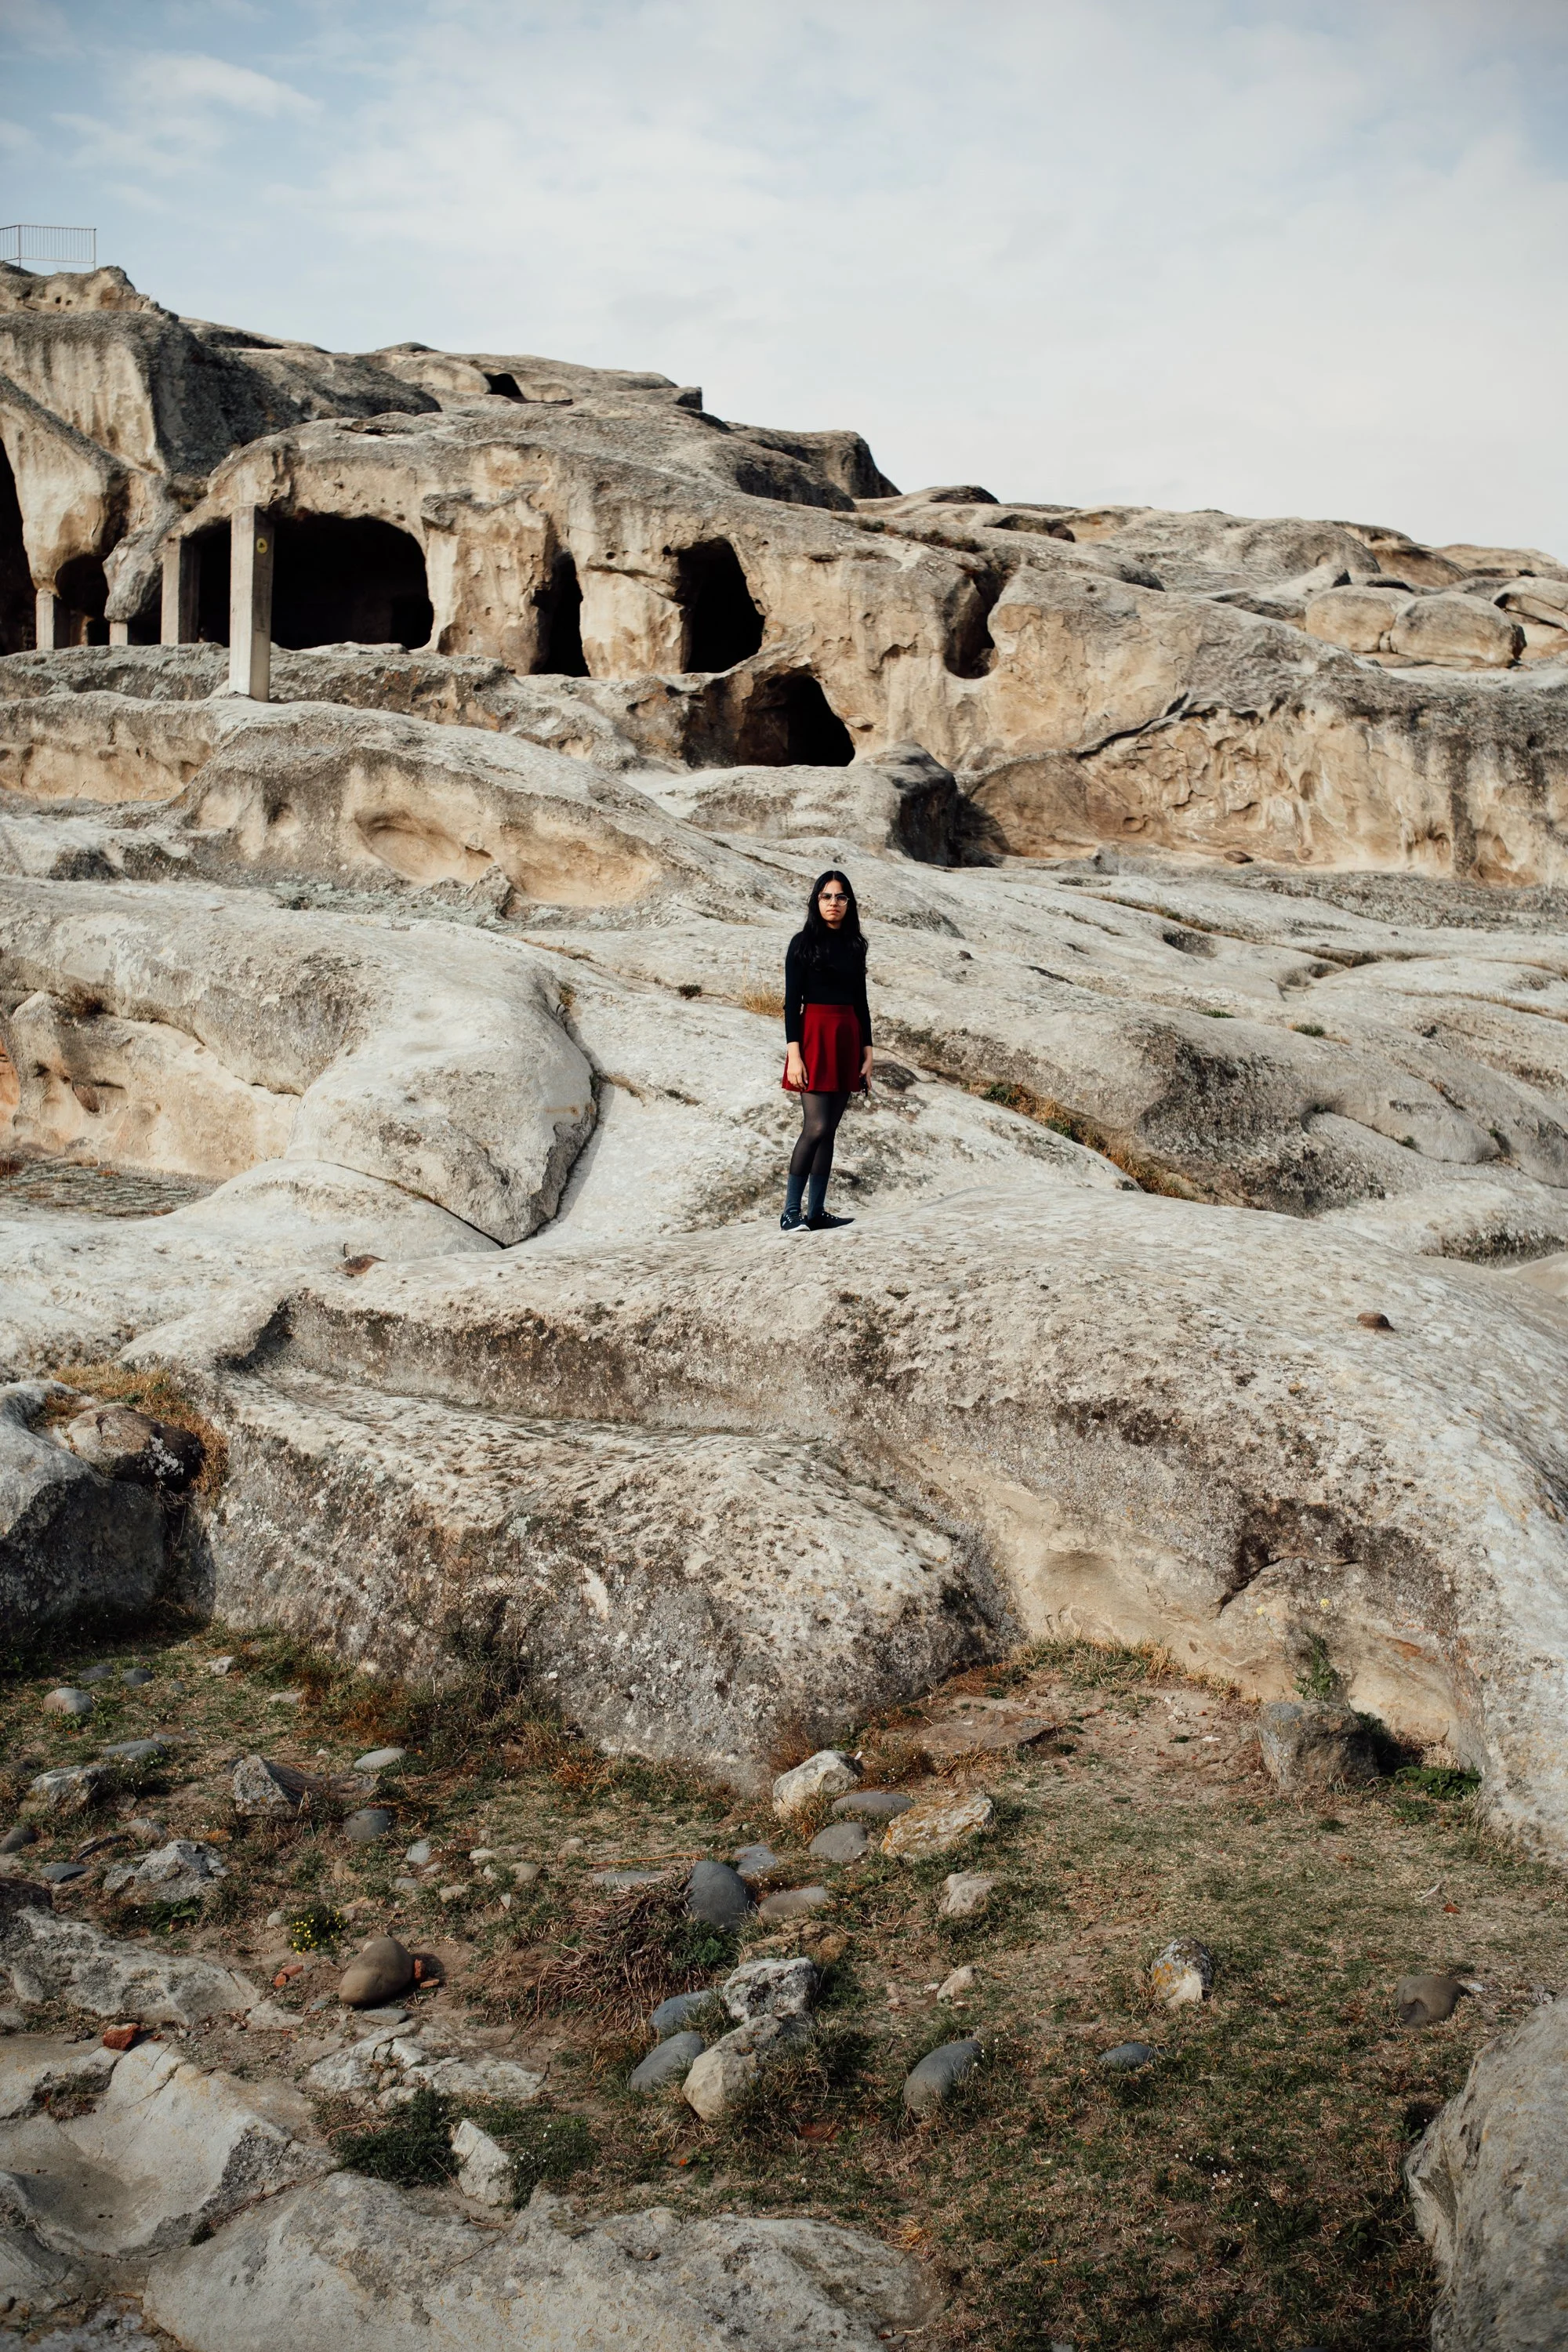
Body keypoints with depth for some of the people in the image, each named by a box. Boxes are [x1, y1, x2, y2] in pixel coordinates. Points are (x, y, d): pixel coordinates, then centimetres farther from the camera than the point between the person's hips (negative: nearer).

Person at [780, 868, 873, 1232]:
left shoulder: (854, 946, 12)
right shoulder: (803, 943, -3)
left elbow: (860, 1001, 15)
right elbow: (791, 1001, -7)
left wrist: (867, 1051, 9)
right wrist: (794, 1053, -14)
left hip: (848, 1038, 6)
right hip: (814, 1036, -5)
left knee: (829, 1130, 6)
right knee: (816, 1126, -14)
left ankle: (816, 1212, 9)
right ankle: (791, 1211, -8)